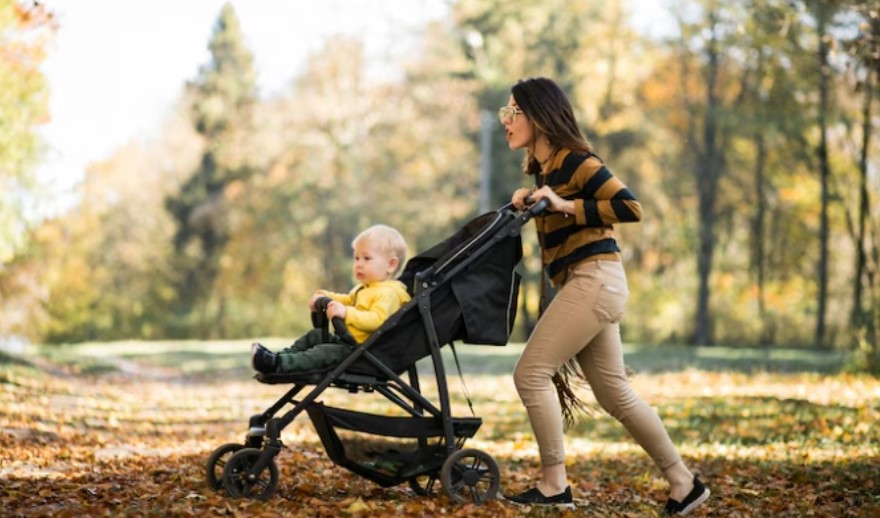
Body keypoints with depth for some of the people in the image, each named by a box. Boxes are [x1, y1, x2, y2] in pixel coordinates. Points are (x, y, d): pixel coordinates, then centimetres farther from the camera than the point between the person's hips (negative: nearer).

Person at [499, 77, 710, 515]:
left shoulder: (574, 160, -11)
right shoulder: (542, 168, 15)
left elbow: (630, 208, -17)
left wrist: (565, 206, -20)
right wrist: (526, 204, 5)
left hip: (594, 280, -10)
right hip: (585, 286, 10)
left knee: (531, 373, -11)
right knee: (615, 394, 11)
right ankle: (684, 482, 18)